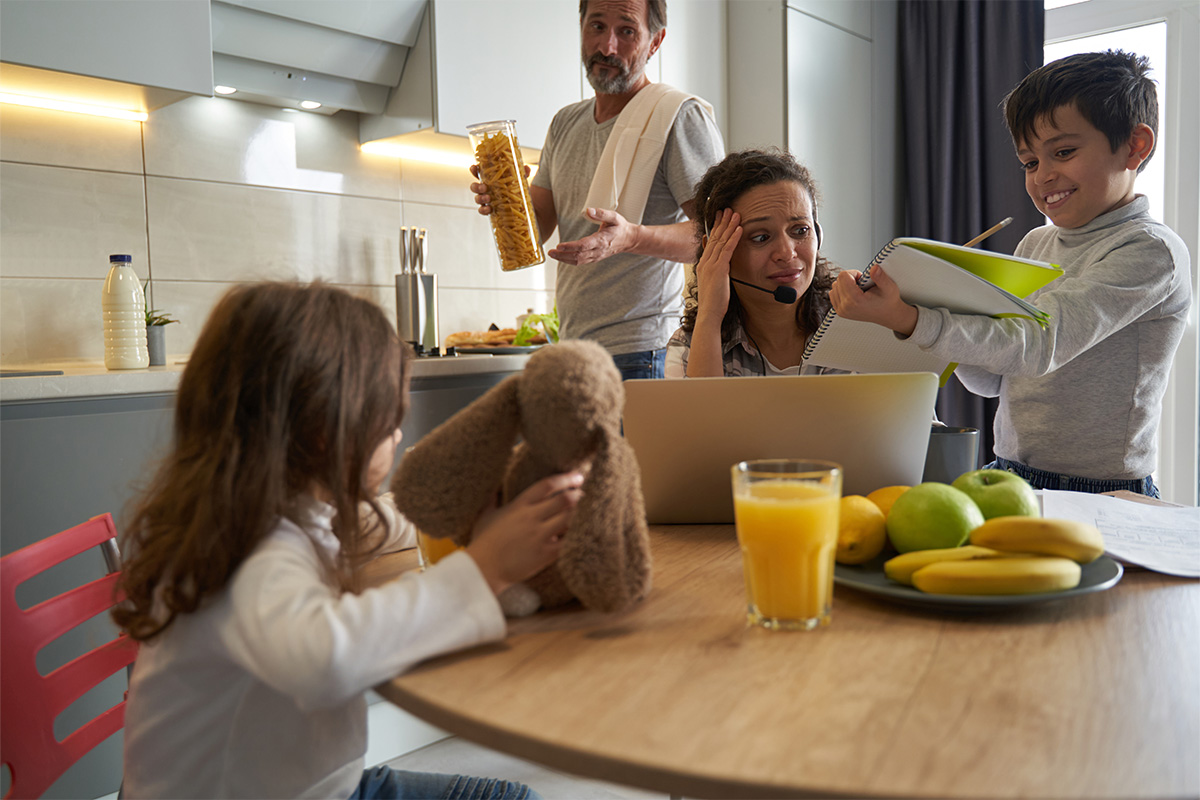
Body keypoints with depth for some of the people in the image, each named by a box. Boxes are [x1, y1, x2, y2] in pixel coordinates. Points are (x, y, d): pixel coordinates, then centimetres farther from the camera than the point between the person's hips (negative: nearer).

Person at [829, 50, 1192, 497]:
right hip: (1007, 477, 6)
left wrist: (909, 320, -36)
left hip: (1100, 497, -6)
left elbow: (1039, 343, -25)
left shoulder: (1150, 251, -10)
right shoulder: (1036, 244, 13)